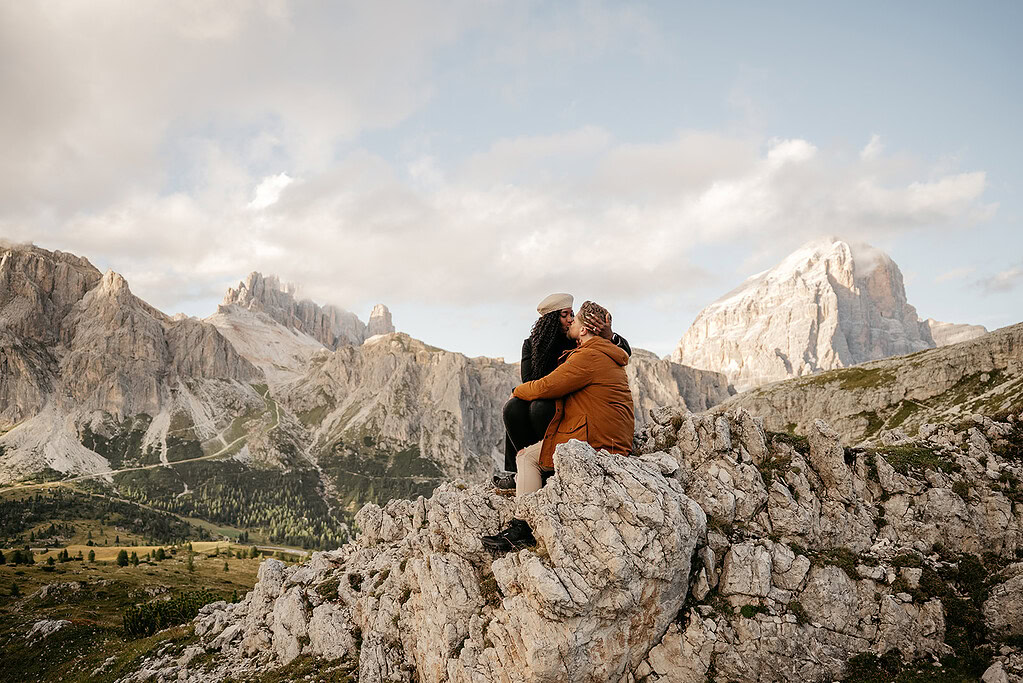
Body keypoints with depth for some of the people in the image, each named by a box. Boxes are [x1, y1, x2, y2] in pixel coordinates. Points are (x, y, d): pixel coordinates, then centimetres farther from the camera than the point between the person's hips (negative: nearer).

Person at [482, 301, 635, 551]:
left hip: (595, 440, -10)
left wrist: (518, 391, 5)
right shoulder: (610, 357, 19)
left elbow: (546, 387, -14)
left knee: (527, 456, -4)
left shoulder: (588, 357, -15)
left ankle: (523, 526, -9)